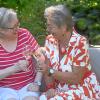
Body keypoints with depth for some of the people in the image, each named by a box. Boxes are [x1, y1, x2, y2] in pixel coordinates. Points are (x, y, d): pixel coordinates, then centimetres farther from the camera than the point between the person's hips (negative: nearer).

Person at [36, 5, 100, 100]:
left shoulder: (80, 43, -20)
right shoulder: (50, 40, -2)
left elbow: (76, 78, -20)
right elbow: (47, 69, -2)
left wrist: (50, 71, -24)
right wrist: (50, 87, -18)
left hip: (81, 88, -5)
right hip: (59, 88, 5)